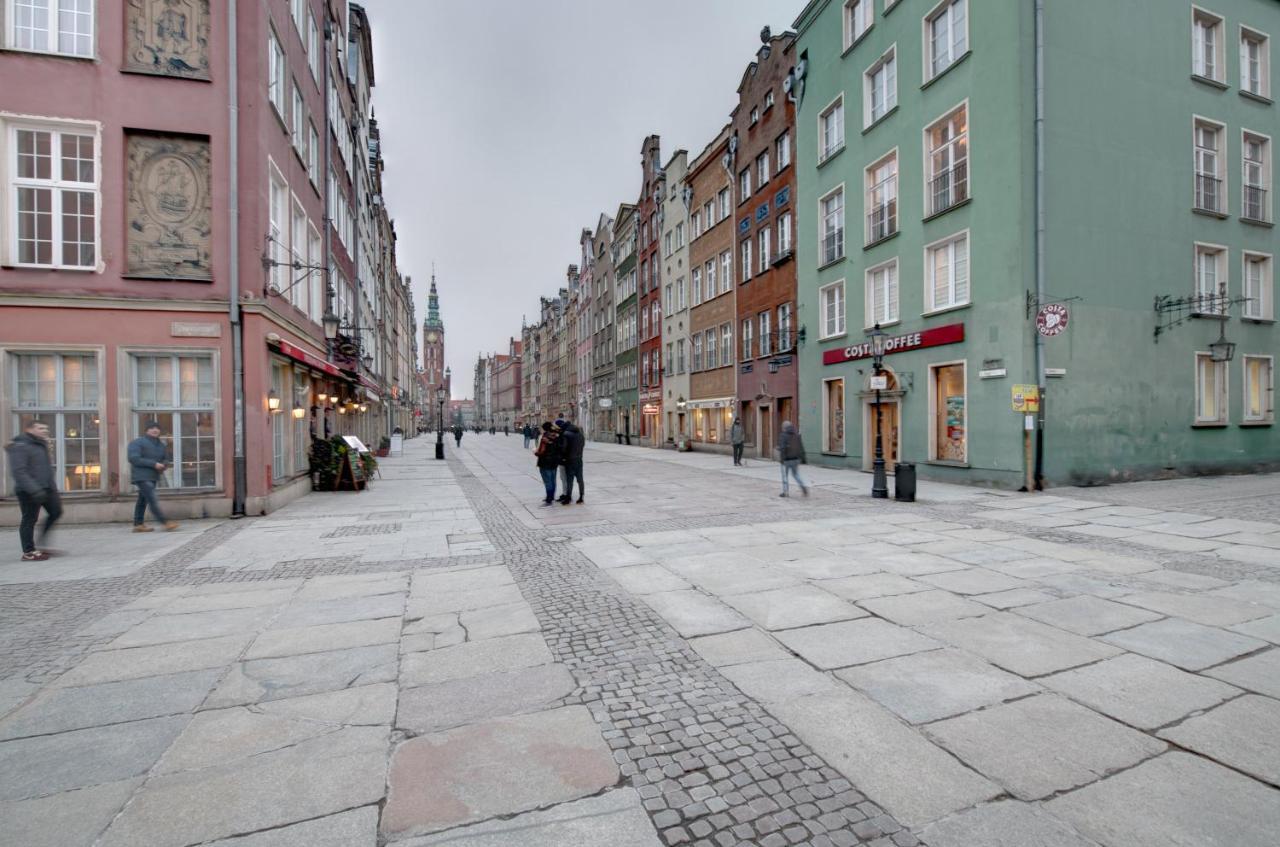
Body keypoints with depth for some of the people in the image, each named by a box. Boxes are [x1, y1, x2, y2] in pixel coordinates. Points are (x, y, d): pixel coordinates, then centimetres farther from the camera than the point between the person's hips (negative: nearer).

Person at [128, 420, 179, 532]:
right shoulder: (137, 442, -6)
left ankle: (138, 524, 19)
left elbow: (165, 459, 19)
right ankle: (165, 522, -19)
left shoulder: (161, 445, 15)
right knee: (153, 500, -14)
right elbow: (134, 459, -16)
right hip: (141, 477, -7)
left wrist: (163, 466, -5)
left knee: (143, 501, 13)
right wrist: (154, 464, -21)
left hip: (153, 477, 8)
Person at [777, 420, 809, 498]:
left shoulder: (783, 436, -11)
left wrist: (781, 458, -21)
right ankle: (803, 486, -7)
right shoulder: (797, 435, 6)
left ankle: (785, 492, 9)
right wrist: (802, 457, 9)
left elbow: (782, 448, -21)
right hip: (796, 459, 5)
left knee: (784, 476, 7)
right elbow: (801, 447, 5)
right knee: (796, 475, 15)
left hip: (787, 460, -5)